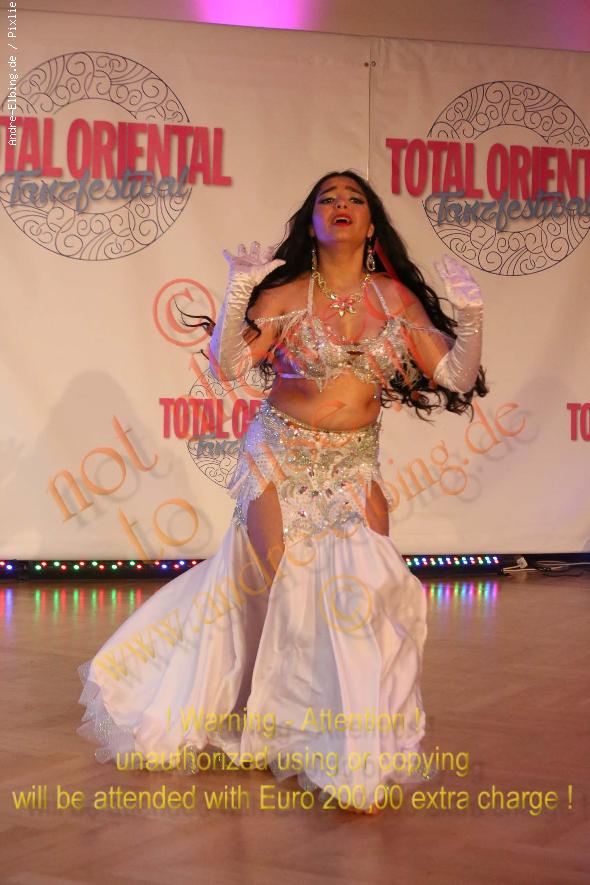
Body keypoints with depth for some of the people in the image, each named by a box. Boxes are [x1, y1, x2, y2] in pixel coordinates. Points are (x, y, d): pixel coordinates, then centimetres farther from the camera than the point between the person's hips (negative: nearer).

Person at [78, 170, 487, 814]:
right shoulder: (286, 295, -6)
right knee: (283, 581, -4)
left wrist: (470, 316, -16)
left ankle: (362, 756, 4)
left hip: (355, 466, 2)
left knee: (369, 586, -11)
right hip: (281, 458, -2)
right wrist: (237, 294, -25)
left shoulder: (396, 298, 2)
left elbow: (456, 379, 0)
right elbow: (226, 368, -13)